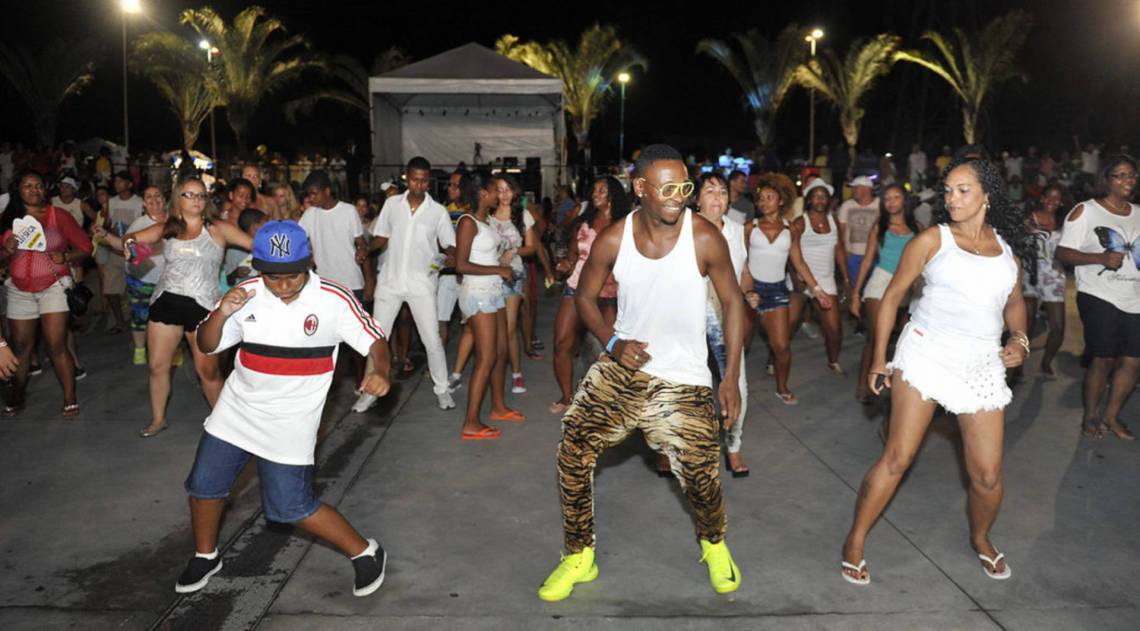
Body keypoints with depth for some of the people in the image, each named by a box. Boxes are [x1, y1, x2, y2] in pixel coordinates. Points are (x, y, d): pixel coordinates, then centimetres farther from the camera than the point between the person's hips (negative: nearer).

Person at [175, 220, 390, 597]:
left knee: (291, 507, -6)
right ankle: (206, 556, 40)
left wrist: (380, 372, -31)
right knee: (204, 485, 12)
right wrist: (221, 314, -22)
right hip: (237, 410, 5)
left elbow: (374, 340, -10)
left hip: (291, 422, -5)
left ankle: (366, 554, 13)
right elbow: (207, 346, -1)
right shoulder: (246, 295, -6)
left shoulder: (334, 300, -16)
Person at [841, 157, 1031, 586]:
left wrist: (1020, 340, 4)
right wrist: (878, 359, -2)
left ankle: (981, 539, 36)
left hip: (983, 365, 4)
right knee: (897, 458, -4)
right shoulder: (933, 239, -1)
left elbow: (1014, 301, 25)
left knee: (988, 475, 5)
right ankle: (855, 542, 10)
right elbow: (892, 296, 1)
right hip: (926, 354, -3)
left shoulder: (1006, 245, 11)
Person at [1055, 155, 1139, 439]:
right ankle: (1090, 416, 17)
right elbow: (1063, 252, -9)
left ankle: (1111, 416, 23)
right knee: (1103, 360, -2)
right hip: (1100, 297, -5)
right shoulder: (1086, 211, -3)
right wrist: (1101, 258, -22)